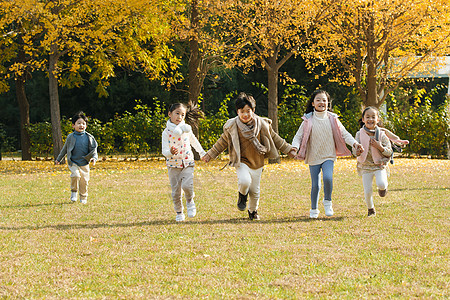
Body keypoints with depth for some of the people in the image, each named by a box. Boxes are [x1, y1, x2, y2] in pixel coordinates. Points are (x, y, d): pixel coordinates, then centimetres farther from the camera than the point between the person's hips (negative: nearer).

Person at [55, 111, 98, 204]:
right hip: (73, 163, -1)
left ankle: (83, 198, 21)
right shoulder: (70, 137, 0)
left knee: (84, 181, 2)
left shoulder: (88, 137, 0)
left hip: (84, 164, 1)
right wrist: (58, 159, 22)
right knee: (75, 175, -24)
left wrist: (94, 158, -16)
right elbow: (65, 149, 14)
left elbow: (93, 149, 4)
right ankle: (74, 192, 0)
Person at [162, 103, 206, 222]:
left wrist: (202, 153, 29)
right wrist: (170, 152, -35)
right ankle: (179, 212, 20)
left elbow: (194, 141, 20)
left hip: (187, 163, 0)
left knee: (187, 185, -21)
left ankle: (190, 200, 9)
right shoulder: (166, 132, -6)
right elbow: (164, 151, -12)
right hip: (173, 165, 0)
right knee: (176, 191, 1)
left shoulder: (186, 128, 1)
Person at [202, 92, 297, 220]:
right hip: (241, 162, -2)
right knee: (244, 181, -29)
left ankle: (253, 211, 38)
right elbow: (222, 142, 7)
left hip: (257, 163, 2)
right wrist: (210, 155, 8)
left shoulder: (262, 124, -3)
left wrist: (288, 149, 13)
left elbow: (274, 139, 10)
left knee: (255, 190, 9)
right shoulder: (232, 126, -7)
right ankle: (242, 195, 8)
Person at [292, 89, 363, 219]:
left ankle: (328, 202, -1)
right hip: (313, 157, 0)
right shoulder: (308, 120, -1)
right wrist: (295, 147, -20)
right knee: (315, 185, 3)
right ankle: (314, 209, 25)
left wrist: (354, 143, -10)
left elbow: (343, 133, 5)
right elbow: (299, 136, -1)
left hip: (329, 156, 0)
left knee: (327, 178, -25)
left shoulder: (332, 119, 2)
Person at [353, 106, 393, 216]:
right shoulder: (360, 134, -3)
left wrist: (380, 147, -21)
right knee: (367, 191, -2)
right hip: (366, 166, 1)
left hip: (379, 165, -1)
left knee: (381, 184, -25)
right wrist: (358, 151, -29)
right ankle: (370, 209, 25)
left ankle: (384, 187, 13)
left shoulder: (381, 134, -5)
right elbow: (355, 151, -4)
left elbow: (389, 152, -2)